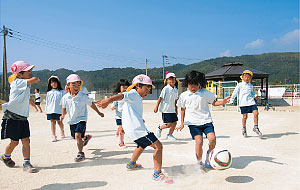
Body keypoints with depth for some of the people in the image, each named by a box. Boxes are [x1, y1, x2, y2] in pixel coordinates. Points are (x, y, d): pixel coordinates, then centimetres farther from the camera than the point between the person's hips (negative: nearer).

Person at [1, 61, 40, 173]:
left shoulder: (25, 84, 12)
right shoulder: (18, 82, -14)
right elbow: (34, 80, -26)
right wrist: (36, 79, -4)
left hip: (23, 117, 7)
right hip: (12, 117, -7)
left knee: (26, 140, 0)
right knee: (14, 142, 6)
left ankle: (27, 163, 6)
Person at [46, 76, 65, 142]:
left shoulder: (61, 92, 1)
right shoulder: (49, 92, 10)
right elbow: (47, 101, 13)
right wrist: (46, 110, 9)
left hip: (59, 110, -2)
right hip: (51, 110, 2)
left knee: (59, 122, 8)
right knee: (52, 122, 0)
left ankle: (62, 132, 34)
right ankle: (54, 136, 3)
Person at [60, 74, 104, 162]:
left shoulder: (83, 96, -11)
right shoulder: (65, 97, -5)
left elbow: (91, 104, 3)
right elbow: (64, 108, 7)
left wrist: (99, 113, 11)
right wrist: (63, 115, -14)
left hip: (81, 119, -4)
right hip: (72, 120, 5)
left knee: (77, 135, -21)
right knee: (75, 137, 17)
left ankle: (81, 153, -6)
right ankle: (86, 137, 51)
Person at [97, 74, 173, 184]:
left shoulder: (137, 98, 23)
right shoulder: (134, 94, -8)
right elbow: (122, 96, -28)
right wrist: (109, 100, -45)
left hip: (132, 128, 11)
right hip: (137, 129, -11)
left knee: (142, 145, 36)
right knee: (158, 146, -14)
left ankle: (131, 164, 52)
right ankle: (157, 174, -14)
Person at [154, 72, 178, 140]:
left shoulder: (176, 90, 7)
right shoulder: (165, 89, -12)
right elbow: (160, 98, -11)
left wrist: (176, 109, 20)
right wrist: (156, 107, -11)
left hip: (172, 109, 7)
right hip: (166, 110, -7)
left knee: (174, 123, 5)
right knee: (169, 124, -7)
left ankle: (170, 135, 23)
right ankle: (159, 128, 21)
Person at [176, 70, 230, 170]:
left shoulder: (205, 93, 3)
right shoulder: (184, 96, 5)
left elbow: (214, 102, 14)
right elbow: (183, 109, 16)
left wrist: (222, 102, -6)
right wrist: (182, 123, 16)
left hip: (206, 121, 1)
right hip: (193, 122, -1)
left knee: (212, 139, -14)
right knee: (199, 141, -15)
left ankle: (209, 153, 19)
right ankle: (199, 162, 5)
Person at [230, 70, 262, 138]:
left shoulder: (251, 86, 15)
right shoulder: (240, 85, 1)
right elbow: (235, 92, 4)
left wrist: (255, 96, 9)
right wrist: (232, 100, 5)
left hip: (251, 102, 4)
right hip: (243, 103, -4)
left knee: (256, 113, -10)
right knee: (245, 116, 0)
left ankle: (256, 128, 7)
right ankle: (243, 129, 22)